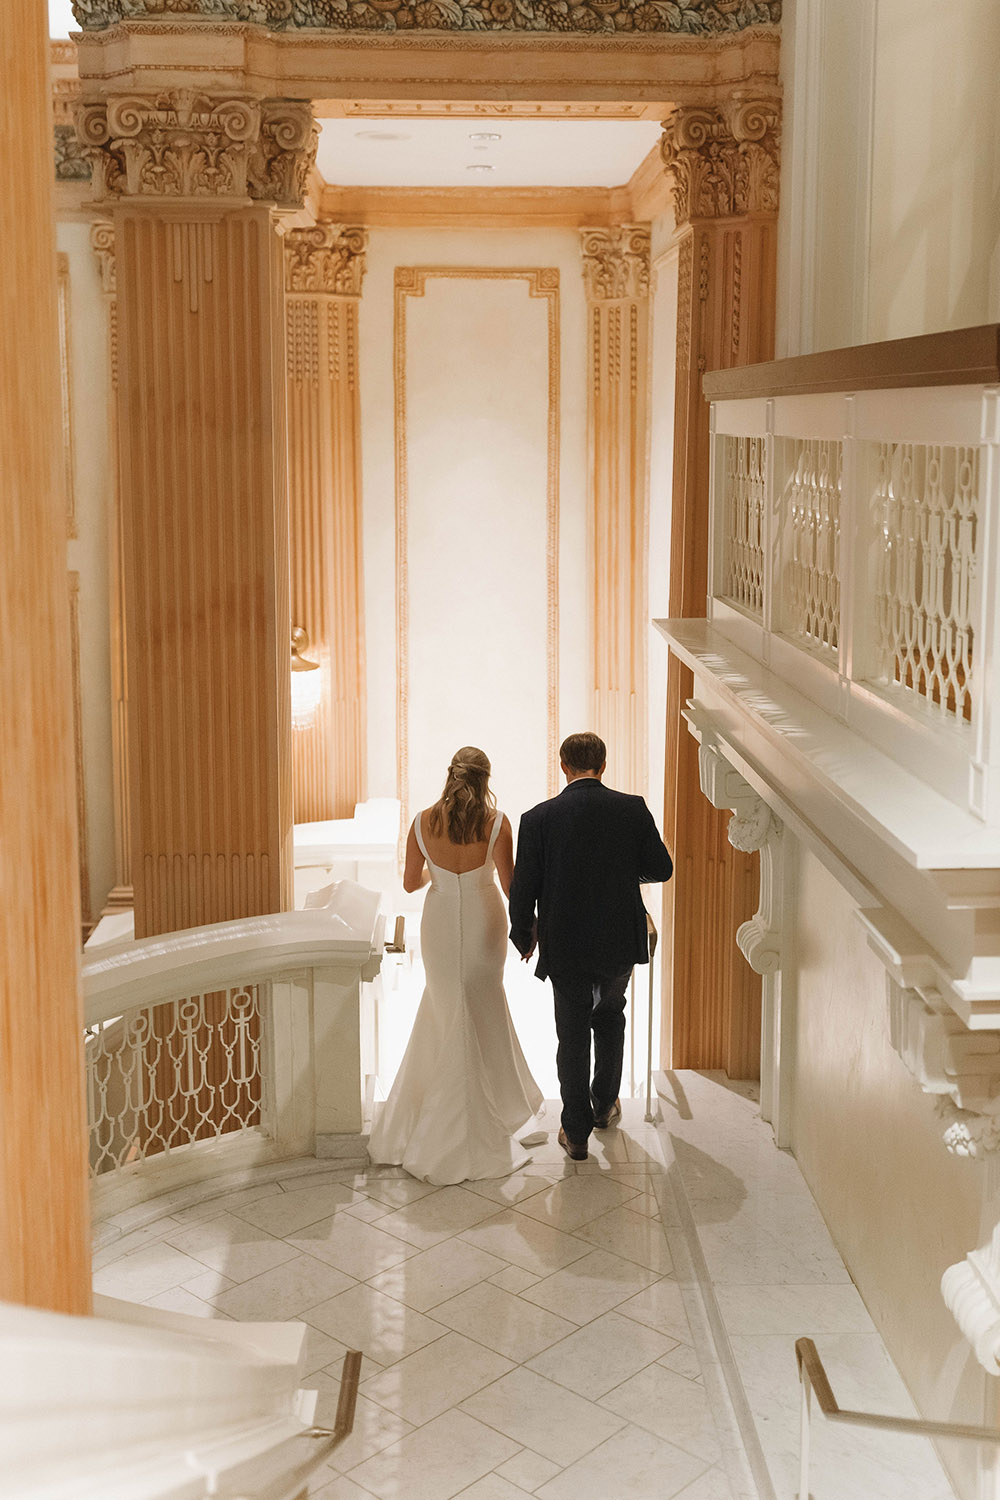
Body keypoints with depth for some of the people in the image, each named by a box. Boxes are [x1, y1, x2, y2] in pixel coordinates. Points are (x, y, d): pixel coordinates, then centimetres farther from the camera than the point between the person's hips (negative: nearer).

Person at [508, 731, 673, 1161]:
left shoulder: (539, 819, -11)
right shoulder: (633, 809, -8)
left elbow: (523, 888, -8)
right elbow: (661, 869, -1)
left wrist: (523, 935, 9)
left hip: (566, 947, -2)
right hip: (621, 941, 2)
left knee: (573, 1034, 11)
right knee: (610, 1016, 26)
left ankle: (576, 1133, 16)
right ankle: (605, 1105, 39)